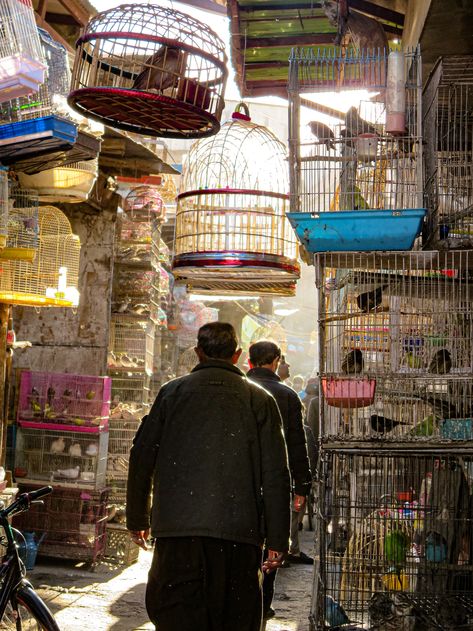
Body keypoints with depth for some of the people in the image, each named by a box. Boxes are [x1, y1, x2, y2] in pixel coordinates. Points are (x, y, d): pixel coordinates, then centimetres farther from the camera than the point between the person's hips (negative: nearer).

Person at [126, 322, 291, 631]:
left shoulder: (173, 391, 7)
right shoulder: (260, 399, 6)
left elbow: (142, 457, 6)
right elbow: (276, 475, 1)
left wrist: (138, 520, 16)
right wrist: (278, 541, 6)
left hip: (177, 528, 0)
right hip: (239, 533, 1)